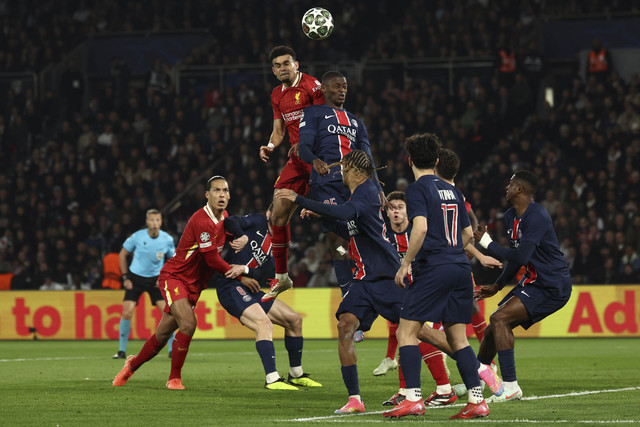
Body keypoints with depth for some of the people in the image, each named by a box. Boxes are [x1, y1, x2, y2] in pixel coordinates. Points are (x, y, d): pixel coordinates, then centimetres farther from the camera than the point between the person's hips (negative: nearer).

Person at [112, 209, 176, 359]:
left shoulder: (167, 239, -9)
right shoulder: (137, 237, -14)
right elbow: (122, 255, 1)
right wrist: (125, 277, -2)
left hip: (156, 279, 1)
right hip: (135, 278, -1)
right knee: (127, 313, -13)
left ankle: (172, 350, 0)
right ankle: (122, 350, 0)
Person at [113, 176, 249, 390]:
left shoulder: (224, 217, 4)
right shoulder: (201, 221, -23)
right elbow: (212, 259, -21)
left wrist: (243, 239, -1)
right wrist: (240, 276, -12)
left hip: (193, 285, 8)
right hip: (174, 277, -8)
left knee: (163, 335, 12)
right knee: (188, 324, -26)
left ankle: (132, 365, 35)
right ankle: (174, 378, -12)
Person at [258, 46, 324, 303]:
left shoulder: (313, 86, -9)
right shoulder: (277, 95, 15)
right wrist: (270, 146, -1)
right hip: (296, 161, 7)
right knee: (278, 216, 4)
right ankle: (281, 277, 14)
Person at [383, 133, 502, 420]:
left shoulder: (417, 189, -4)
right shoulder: (452, 191, 17)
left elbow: (421, 228, -18)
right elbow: (468, 233, 21)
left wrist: (405, 264, -11)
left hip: (433, 269, -7)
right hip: (461, 268, 7)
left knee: (406, 331, -2)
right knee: (457, 337, 11)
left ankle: (413, 398, -11)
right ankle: (476, 401, 4)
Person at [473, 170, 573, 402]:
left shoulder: (536, 216, -20)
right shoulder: (511, 217, 11)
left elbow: (521, 257, -27)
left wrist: (488, 243, -15)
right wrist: (497, 286, 15)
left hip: (552, 287, -10)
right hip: (533, 281, 10)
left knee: (499, 319, -21)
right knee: (495, 325, 12)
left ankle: (510, 387, -20)